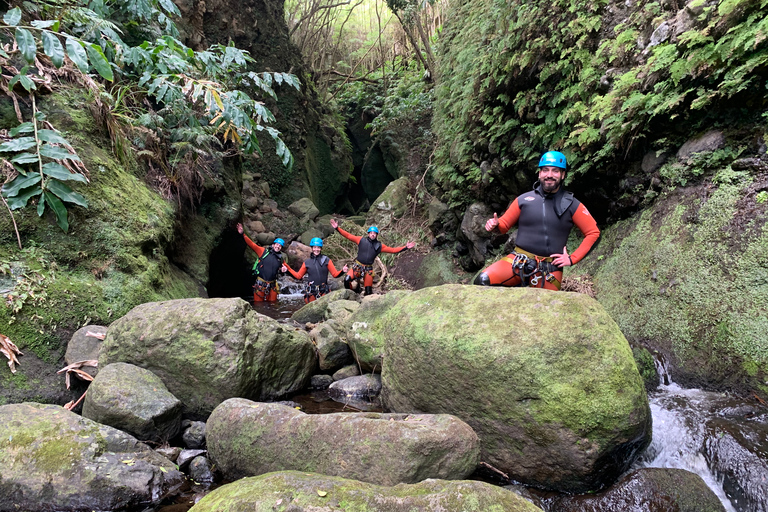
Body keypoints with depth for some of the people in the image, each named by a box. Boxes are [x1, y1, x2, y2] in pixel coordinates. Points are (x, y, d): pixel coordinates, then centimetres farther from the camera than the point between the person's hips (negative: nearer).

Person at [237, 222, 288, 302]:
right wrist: (243, 234, -16)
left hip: (272, 286, 3)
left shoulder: (281, 258, 7)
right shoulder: (263, 251, -1)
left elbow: (285, 266, 23)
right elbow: (252, 244, -7)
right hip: (260, 284, -3)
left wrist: (285, 268, -1)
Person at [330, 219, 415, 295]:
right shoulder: (362, 240, 1)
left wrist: (405, 247, -2)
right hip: (357, 266, -1)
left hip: (368, 269, 2)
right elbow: (348, 235, -1)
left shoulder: (379, 246, 6)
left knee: (368, 291, 0)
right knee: (347, 280, -23)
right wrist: (337, 228, -10)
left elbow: (393, 250, 7)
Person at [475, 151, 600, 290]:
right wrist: (495, 224, -13)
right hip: (519, 261, 0)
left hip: (551, 268, 1)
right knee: (483, 281, -23)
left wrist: (572, 259, -1)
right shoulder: (523, 199, 4)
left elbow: (593, 232, 7)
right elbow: (505, 224, 12)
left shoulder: (572, 205, 3)